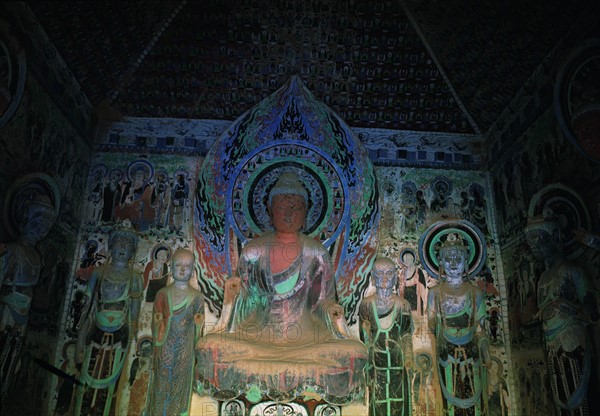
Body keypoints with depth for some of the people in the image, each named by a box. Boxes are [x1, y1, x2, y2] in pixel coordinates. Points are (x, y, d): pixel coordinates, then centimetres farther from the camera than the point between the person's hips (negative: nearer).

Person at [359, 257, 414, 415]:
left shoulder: (402, 304, 1)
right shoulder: (367, 304, -1)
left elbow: (407, 336, 1)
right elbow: (364, 337, 3)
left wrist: (408, 358, -9)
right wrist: (366, 331, -15)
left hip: (397, 361, 1)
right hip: (375, 362, 0)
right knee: (377, 402, 4)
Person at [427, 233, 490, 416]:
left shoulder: (475, 292, -5)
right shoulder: (435, 292, -5)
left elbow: (479, 328, -1)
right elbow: (431, 324, 1)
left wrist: (484, 347, -10)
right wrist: (433, 323, -17)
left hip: (471, 352, 1)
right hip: (447, 353, 0)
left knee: (474, 396, 8)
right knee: (451, 397, 8)